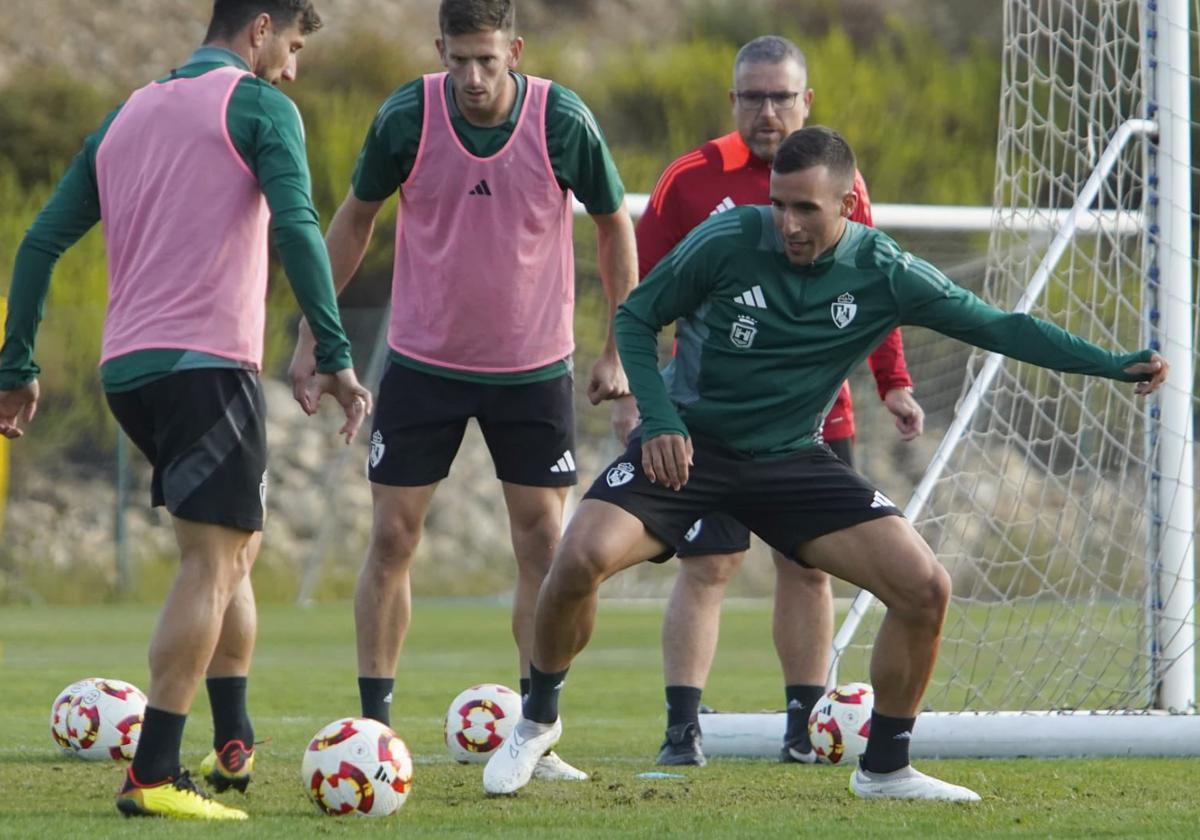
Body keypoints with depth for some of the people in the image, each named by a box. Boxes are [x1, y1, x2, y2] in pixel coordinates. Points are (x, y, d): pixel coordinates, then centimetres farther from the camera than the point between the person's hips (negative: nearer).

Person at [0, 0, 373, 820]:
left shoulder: (128, 115, 19)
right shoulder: (259, 106, -1)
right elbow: (296, 229, -16)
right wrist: (336, 357, -18)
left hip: (128, 372, 8)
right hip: (209, 362, -8)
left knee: (235, 547, 21)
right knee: (213, 562, -8)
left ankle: (235, 747, 18)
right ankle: (153, 776, -18)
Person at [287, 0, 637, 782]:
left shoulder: (564, 123, -15)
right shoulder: (406, 118, -13)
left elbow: (615, 225, 0)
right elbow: (356, 217, 4)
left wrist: (619, 353, 0)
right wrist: (314, 332, 4)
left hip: (534, 366, 0)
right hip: (423, 359, 0)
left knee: (544, 543, -3)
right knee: (393, 540, 0)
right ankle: (372, 729, 9)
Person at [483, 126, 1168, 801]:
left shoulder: (883, 273, -10)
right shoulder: (727, 241, -15)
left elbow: (997, 326, -4)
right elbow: (636, 317, -3)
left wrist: (1114, 365, -14)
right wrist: (659, 418, -16)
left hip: (793, 459, 2)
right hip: (688, 444, -2)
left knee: (926, 589, -12)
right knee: (583, 559, -27)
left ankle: (884, 768, 8)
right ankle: (538, 719, 1)